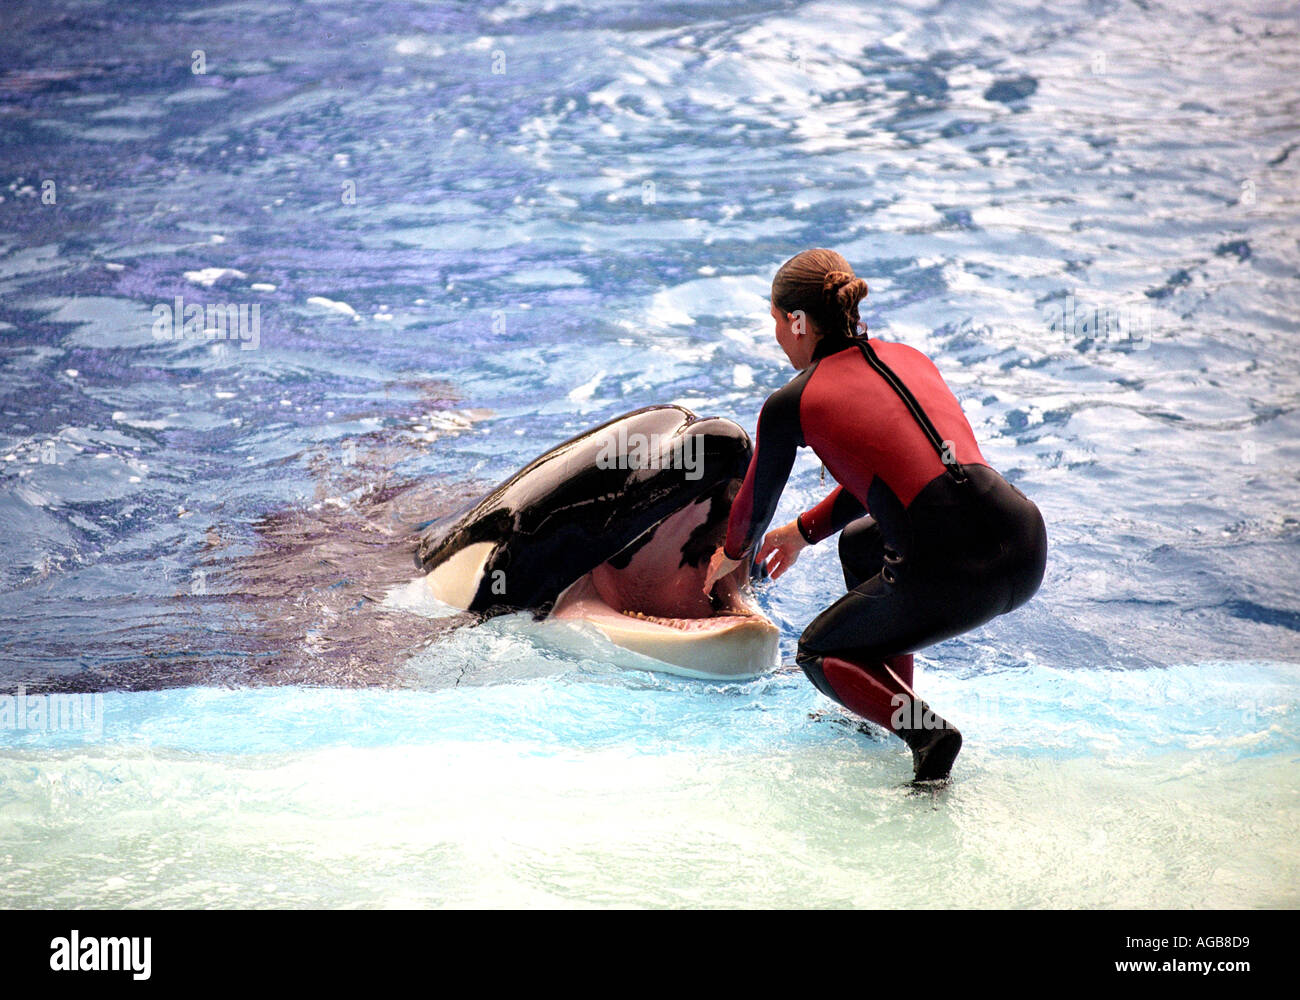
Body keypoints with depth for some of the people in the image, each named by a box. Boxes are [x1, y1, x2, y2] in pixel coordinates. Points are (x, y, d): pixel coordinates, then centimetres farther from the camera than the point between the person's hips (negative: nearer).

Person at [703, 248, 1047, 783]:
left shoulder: (791, 405, 5)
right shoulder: (911, 358, 21)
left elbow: (755, 504, 23)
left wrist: (732, 553, 46)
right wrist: (805, 530, 48)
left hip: (953, 576, -6)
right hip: (1027, 549, 7)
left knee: (817, 651, 22)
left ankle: (923, 731, -4)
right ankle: (895, 708, 34)